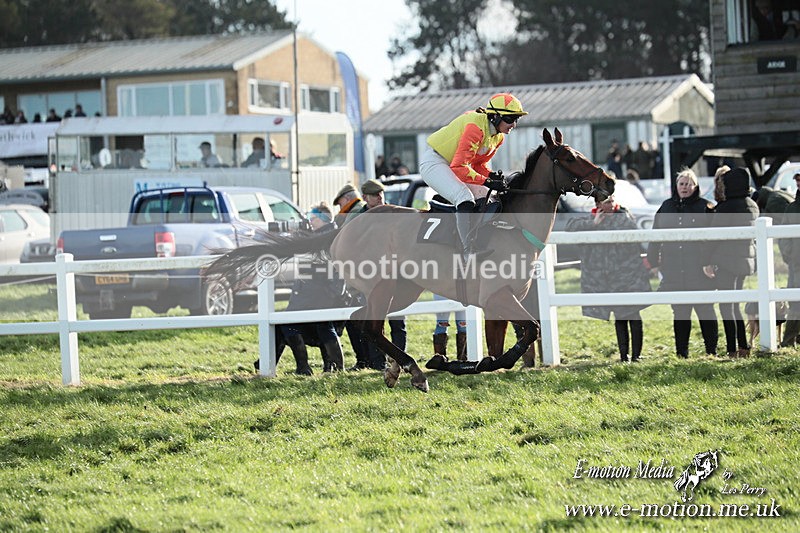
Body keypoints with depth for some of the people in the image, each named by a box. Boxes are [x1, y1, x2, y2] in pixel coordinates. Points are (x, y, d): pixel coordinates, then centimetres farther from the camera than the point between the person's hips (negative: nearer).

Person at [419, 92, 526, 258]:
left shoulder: (498, 137, -1)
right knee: (465, 198, -27)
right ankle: (469, 252, -27)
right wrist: (487, 182, -34)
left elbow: (479, 163, 9)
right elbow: (458, 167, -33)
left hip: (453, 164, 10)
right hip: (434, 161, -10)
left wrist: (491, 175, -13)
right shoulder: (476, 127, -30)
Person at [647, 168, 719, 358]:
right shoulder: (666, 207, 12)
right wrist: (653, 262, 9)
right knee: (679, 312, 7)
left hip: (699, 270, -3)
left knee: (705, 310, -1)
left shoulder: (704, 207, 1)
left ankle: (711, 350, 6)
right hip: (673, 270, 3)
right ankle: (681, 353, 12)